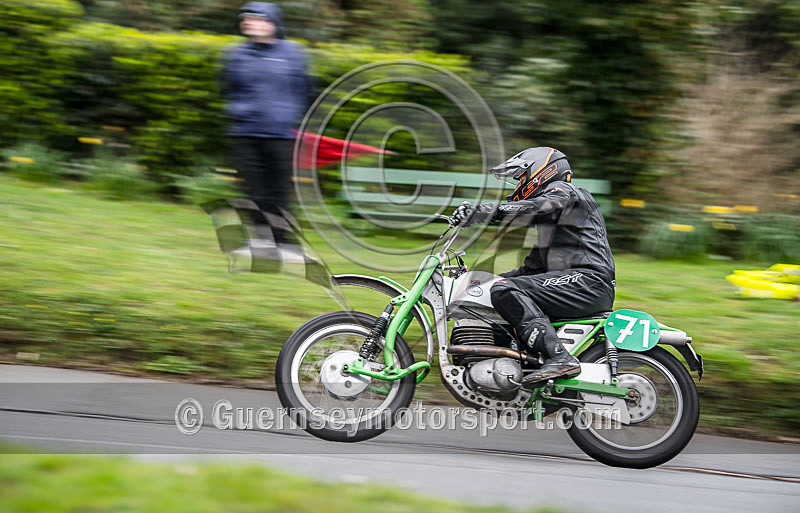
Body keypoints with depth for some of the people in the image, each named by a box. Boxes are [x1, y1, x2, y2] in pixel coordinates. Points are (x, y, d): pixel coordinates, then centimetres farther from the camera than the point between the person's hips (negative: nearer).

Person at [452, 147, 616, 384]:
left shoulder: (562, 192, 2)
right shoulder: (546, 223, 31)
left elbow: (531, 209, -18)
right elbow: (534, 266, 30)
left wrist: (476, 212, -22)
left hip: (588, 280, -10)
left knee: (505, 291, -23)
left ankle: (559, 357, -36)